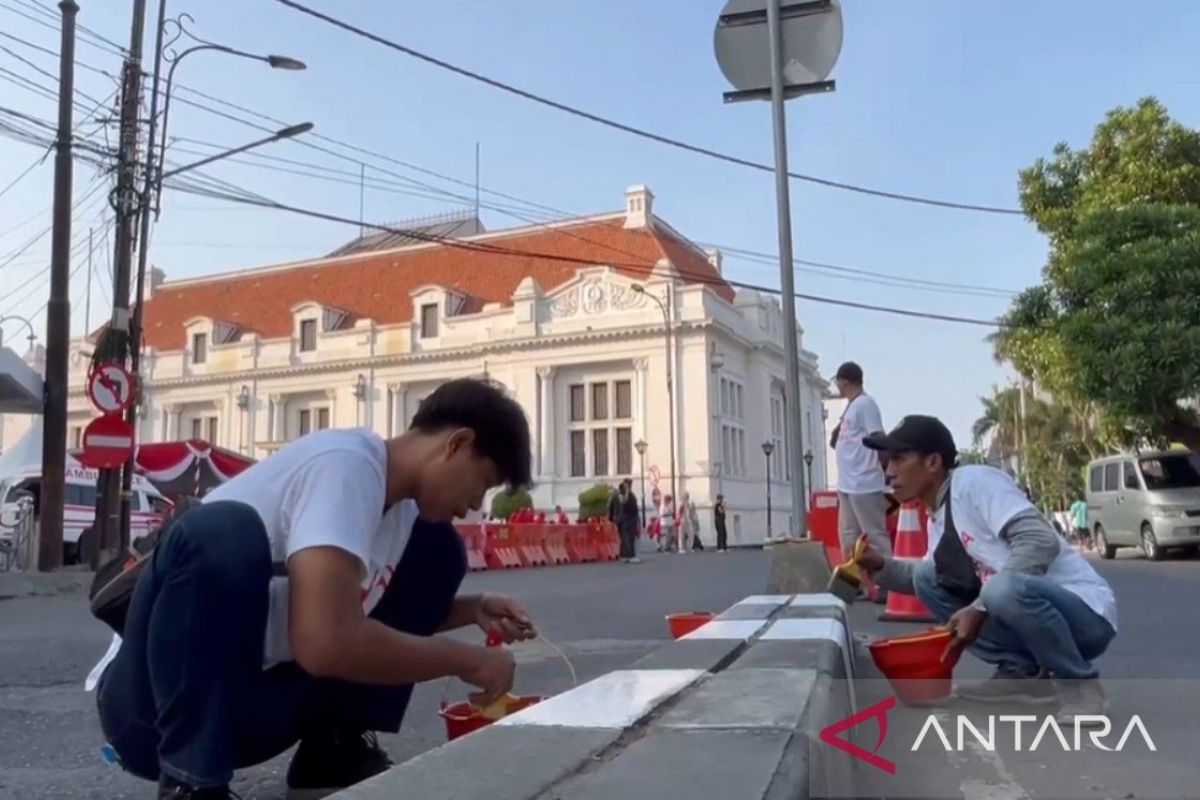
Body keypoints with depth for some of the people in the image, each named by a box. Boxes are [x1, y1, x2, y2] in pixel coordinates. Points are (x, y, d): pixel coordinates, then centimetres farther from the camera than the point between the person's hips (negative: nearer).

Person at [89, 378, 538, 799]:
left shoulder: (401, 499, 3)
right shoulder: (345, 464, -25)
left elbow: (386, 614, 20)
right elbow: (327, 642, -36)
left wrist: (471, 610, 2)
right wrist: (467, 660, -23)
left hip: (260, 704, 8)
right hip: (154, 704, -8)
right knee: (223, 531, -37)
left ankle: (334, 751, 4)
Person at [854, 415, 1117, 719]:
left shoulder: (975, 480, -17)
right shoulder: (937, 520, 10)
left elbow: (1041, 542, -28)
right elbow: (935, 578, 21)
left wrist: (980, 608, -27)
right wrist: (882, 566, 3)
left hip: (1086, 614, -8)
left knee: (1005, 588, -38)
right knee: (926, 577, 5)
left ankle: (1081, 684, -10)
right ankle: (1023, 672, 5)